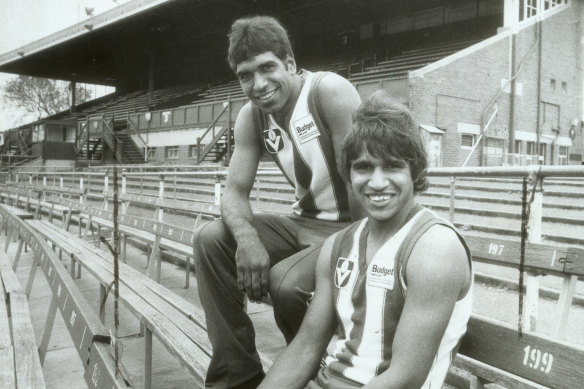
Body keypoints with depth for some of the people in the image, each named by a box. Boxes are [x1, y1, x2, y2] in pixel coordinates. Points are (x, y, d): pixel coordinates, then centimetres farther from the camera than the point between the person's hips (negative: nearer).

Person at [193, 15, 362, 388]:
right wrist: (247, 237, -23)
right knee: (210, 238, -7)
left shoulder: (329, 91, -18)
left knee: (286, 283, -31)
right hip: (304, 223, 7)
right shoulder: (252, 116, 2)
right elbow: (236, 192, -1)